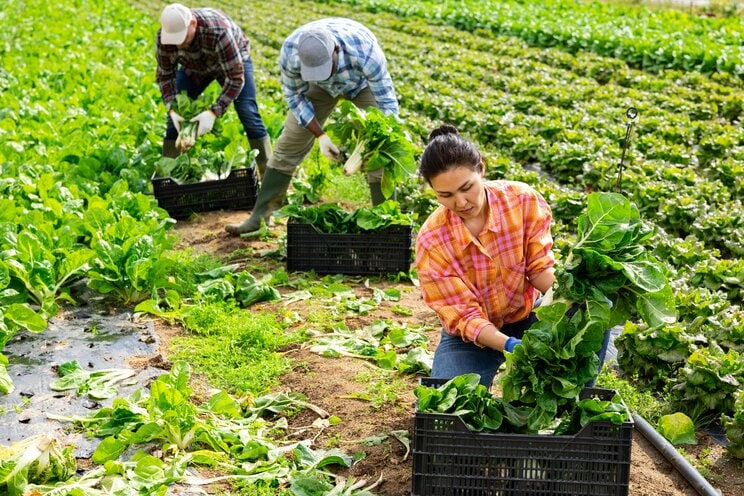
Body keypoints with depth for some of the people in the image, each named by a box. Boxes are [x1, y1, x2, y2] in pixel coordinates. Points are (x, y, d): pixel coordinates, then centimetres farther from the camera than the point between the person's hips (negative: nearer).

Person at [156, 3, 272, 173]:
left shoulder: (218, 32, -44)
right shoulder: (163, 37, -30)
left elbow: (235, 78, -39)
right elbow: (165, 75, -16)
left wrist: (213, 112, -45)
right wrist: (171, 108, -30)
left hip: (233, 60, -4)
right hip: (193, 66, 4)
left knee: (248, 113, -16)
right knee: (176, 116, -6)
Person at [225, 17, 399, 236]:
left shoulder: (365, 52, -44)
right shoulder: (290, 52, -36)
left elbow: (387, 103, -35)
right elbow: (294, 95, -17)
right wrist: (320, 136, -24)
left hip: (363, 83, -2)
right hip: (320, 87, 2)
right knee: (289, 145, -1)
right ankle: (260, 217, 8)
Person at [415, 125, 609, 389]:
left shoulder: (524, 200, -18)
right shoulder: (431, 241, -22)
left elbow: (539, 267, -11)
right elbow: (464, 316, -21)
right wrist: (508, 345, -38)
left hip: (527, 315, 2)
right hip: (472, 335, -2)